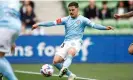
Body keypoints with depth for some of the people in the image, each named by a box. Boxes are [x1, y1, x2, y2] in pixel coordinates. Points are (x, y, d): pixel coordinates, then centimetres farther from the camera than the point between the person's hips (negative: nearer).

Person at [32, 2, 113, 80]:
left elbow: (93, 25, -11)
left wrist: (105, 27, -28)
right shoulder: (66, 19, 12)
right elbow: (53, 23, 6)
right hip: (66, 42, 4)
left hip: (76, 42, -4)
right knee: (56, 61, -8)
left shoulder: (82, 19, 3)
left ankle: (64, 68, -60)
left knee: (70, 52, -38)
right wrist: (38, 24, -2)